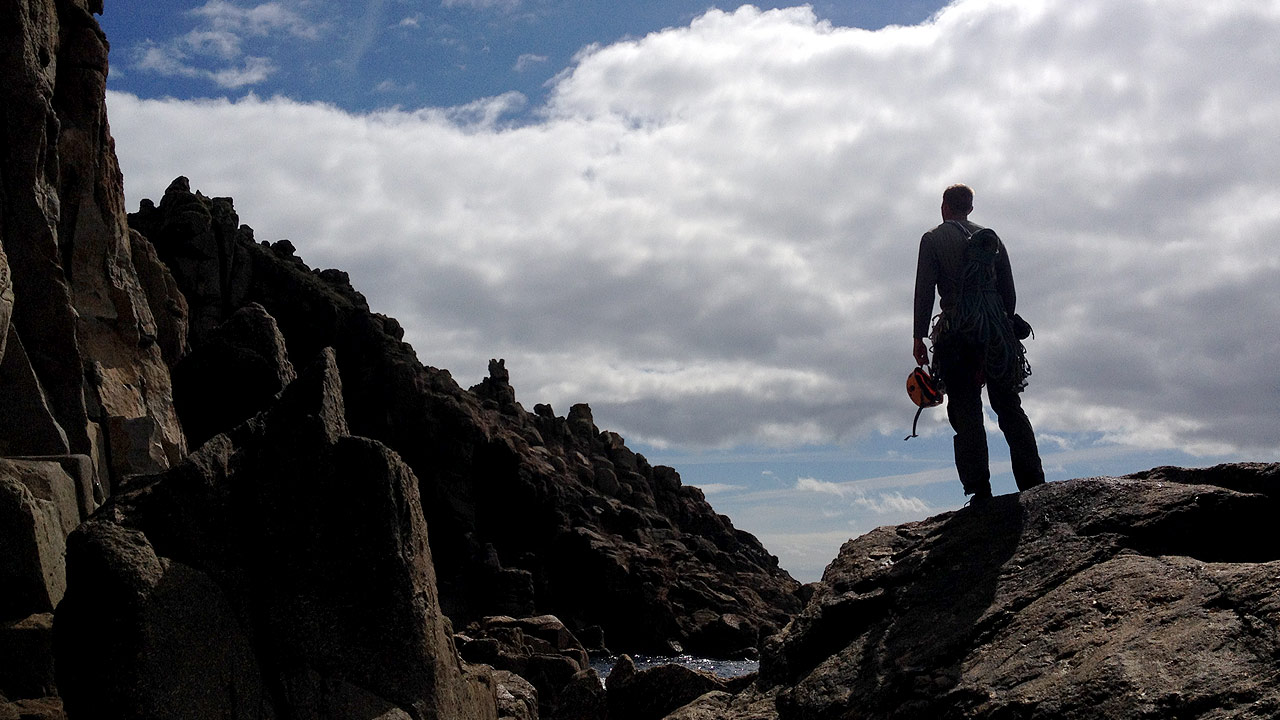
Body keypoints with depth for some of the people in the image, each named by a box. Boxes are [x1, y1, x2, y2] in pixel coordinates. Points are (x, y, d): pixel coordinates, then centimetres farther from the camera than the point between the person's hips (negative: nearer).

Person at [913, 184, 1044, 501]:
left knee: (965, 412, -2)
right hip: (995, 330, 4)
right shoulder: (991, 237, 16)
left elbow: (924, 291, -5)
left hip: (956, 333, -4)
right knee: (1009, 407, 8)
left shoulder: (933, 239, 3)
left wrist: (918, 337, -5)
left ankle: (979, 489, -7)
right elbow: (1009, 291, 13)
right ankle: (1033, 483, 3)